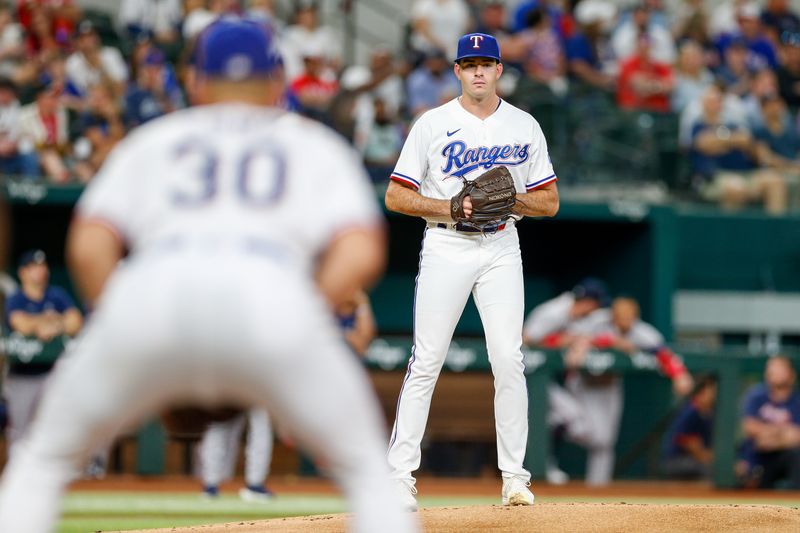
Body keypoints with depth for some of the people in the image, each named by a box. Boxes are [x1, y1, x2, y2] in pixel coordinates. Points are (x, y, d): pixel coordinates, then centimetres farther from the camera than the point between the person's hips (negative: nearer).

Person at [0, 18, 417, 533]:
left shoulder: (152, 138, 32)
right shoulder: (316, 144, 30)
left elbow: (88, 246, 15)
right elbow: (361, 254, 9)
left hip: (151, 297, 1)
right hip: (274, 298, -1)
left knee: (45, 457, 22)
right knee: (368, 469, 16)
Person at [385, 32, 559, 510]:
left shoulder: (525, 127, 7)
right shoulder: (433, 125, 0)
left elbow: (550, 202, 9)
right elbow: (396, 196, -1)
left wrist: (508, 199, -10)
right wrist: (450, 206, -15)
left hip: (501, 249, 2)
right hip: (446, 248, -2)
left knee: (509, 360, -5)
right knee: (426, 362, -6)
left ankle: (514, 475, 2)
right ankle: (401, 474, -2)